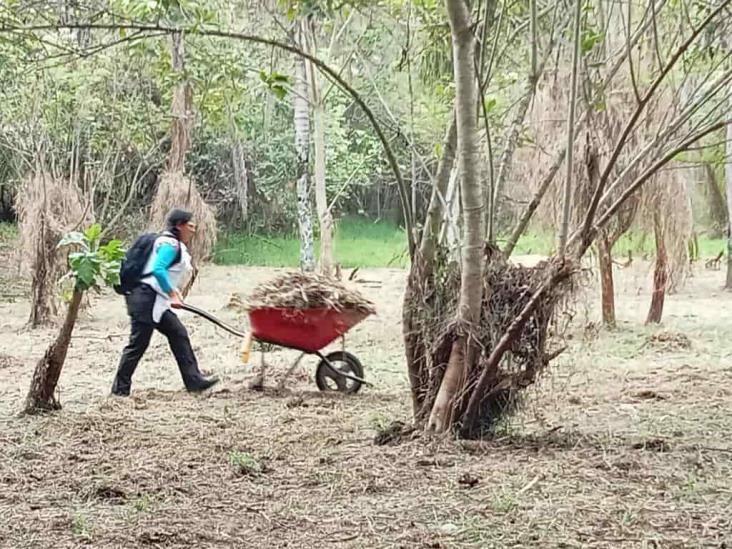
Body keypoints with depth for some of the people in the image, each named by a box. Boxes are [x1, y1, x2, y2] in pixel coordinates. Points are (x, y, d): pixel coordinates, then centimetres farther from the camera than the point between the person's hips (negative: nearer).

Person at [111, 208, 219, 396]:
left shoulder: (177, 246, 17)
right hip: (145, 298, -11)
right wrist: (172, 294, -22)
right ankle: (120, 387, 4)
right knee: (138, 343, -5)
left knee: (178, 334, 7)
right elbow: (158, 270, -27)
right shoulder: (170, 244, -14)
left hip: (158, 302, 11)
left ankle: (194, 380, 8)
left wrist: (174, 291, 11)